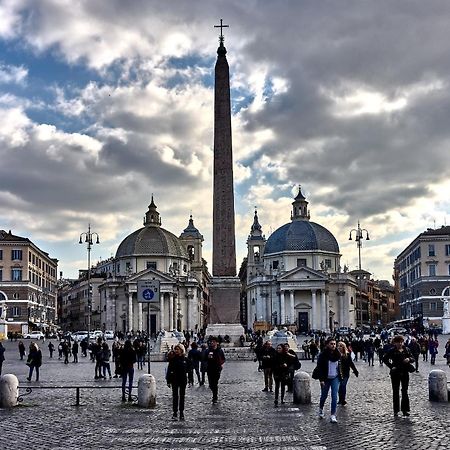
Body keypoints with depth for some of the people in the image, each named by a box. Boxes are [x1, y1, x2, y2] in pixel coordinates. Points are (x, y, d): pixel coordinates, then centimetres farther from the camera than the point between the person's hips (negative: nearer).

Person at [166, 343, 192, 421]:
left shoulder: (185, 359, -2)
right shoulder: (172, 359, -4)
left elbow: (190, 366, 16)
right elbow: (169, 370, -4)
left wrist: (186, 371, 1)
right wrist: (168, 380, -9)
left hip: (183, 380, 1)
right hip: (174, 380, -1)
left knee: (182, 396, 7)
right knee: (175, 396, 1)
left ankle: (181, 412, 14)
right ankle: (175, 412, 5)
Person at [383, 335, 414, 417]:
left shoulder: (406, 349, 8)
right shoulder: (392, 351, -2)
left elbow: (413, 358, 9)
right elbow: (385, 359, -2)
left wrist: (409, 359, -13)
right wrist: (391, 366, -11)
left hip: (405, 372, 2)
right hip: (395, 373, -2)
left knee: (405, 391, 5)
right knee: (395, 392, 4)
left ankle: (405, 409, 11)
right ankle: (396, 410, 10)